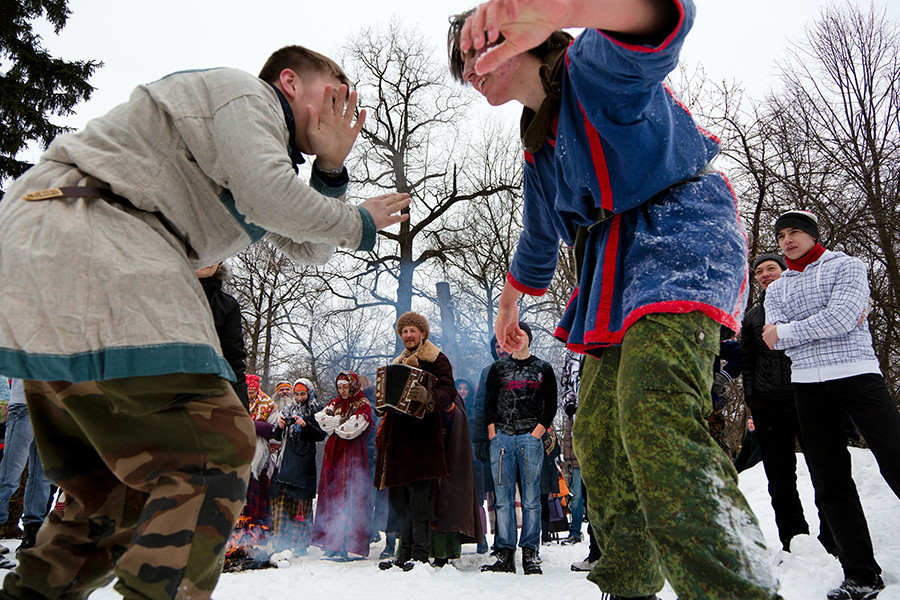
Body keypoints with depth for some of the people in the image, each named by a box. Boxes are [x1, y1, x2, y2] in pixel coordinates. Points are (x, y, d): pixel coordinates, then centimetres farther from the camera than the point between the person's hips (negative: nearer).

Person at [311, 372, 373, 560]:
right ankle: (331, 545, 5)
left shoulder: (363, 405, 0)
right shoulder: (335, 403, 20)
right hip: (333, 453, 6)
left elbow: (352, 428, -13)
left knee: (348, 497, -11)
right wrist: (340, 421, -8)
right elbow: (320, 417, 3)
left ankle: (344, 546, -12)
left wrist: (333, 424, 3)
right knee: (330, 496, 1)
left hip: (352, 454, -6)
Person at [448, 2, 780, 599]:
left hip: (678, 231, -9)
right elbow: (538, 238, 36)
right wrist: (510, 304, 45)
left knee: (655, 418, -31)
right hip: (613, 276, 9)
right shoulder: (540, 145, 24)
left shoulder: (592, 63, -3)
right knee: (598, 440, 6)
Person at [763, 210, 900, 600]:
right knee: (830, 483, 3)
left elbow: (842, 318, -10)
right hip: (808, 385, 4)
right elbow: (774, 340, 2)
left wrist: (787, 331, -5)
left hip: (857, 374, -4)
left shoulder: (846, 267, 8)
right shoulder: (776, 288, 18)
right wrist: (826, 323, -7)